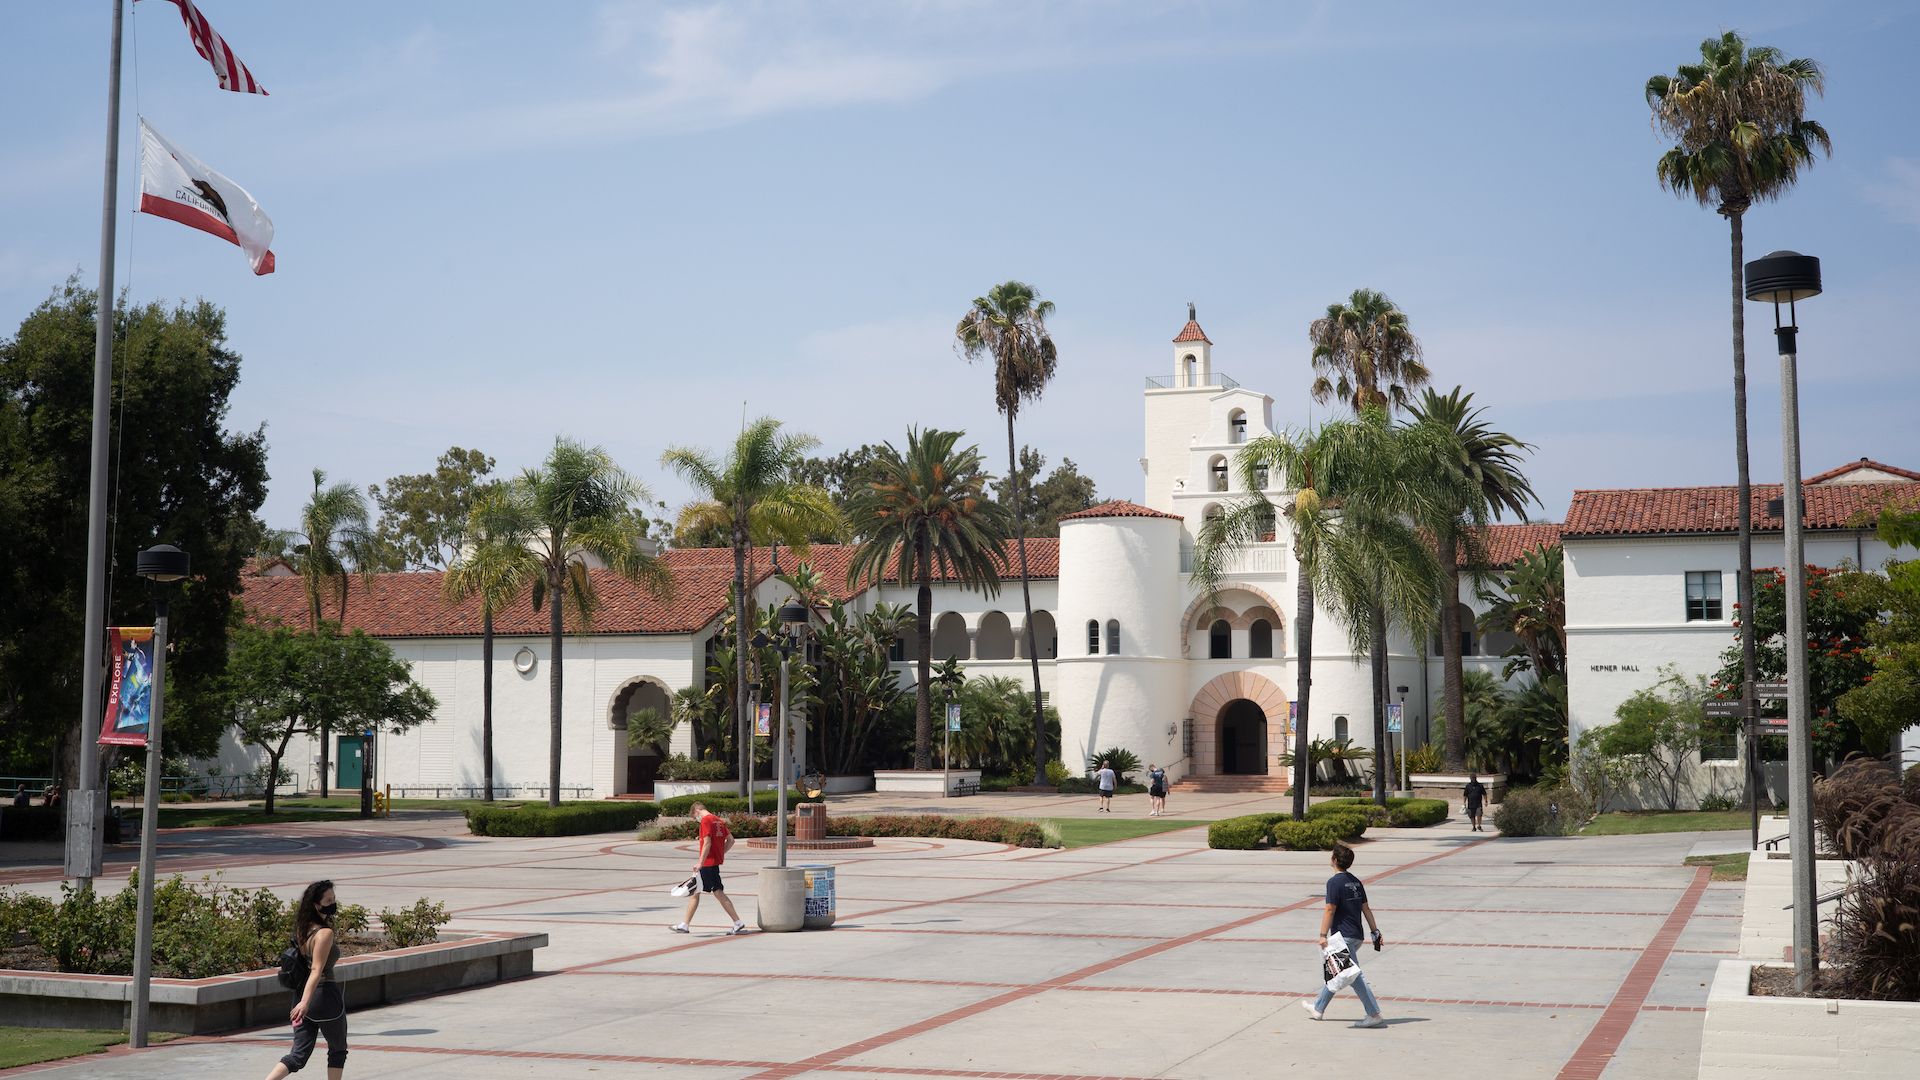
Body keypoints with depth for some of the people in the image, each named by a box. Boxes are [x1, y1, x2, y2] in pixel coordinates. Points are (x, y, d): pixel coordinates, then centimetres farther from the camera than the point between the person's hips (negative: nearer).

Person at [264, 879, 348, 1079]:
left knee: (298, 1055, 6)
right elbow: (317, 970, -25)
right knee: (337, 1051, 13)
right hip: (325, 995, -7)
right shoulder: (325, 933, -16)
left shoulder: (304, 930, 9)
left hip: (302, 996, 7)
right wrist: (305, 1001, -32)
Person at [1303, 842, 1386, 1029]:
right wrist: (1375, 932, 14)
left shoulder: (1334, 882, -13)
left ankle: (1375, 1015, -12)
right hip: (1356, 935, 9)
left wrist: (1323, 935, -16)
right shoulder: (1356, 882, 12)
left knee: (1355, 976, -9)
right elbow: (1366, 908, 13)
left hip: (1343, 936, -9)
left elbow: (1330, 910, -17)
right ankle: (1318, 1008, 31)